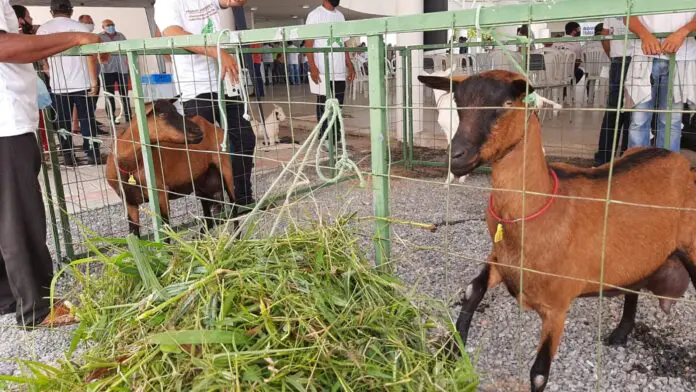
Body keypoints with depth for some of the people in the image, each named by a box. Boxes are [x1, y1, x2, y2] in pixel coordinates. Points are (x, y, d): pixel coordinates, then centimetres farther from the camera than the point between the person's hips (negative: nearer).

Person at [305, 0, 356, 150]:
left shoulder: (340, 16, 18)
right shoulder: (315, 15, -2)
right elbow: (308, 43, -8)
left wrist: (350, 66, 12)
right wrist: (312, 67, -18)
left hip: (340, 72, 6)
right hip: (323, 72, -6)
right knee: (324, 107, -1)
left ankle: (336, 140, 14)